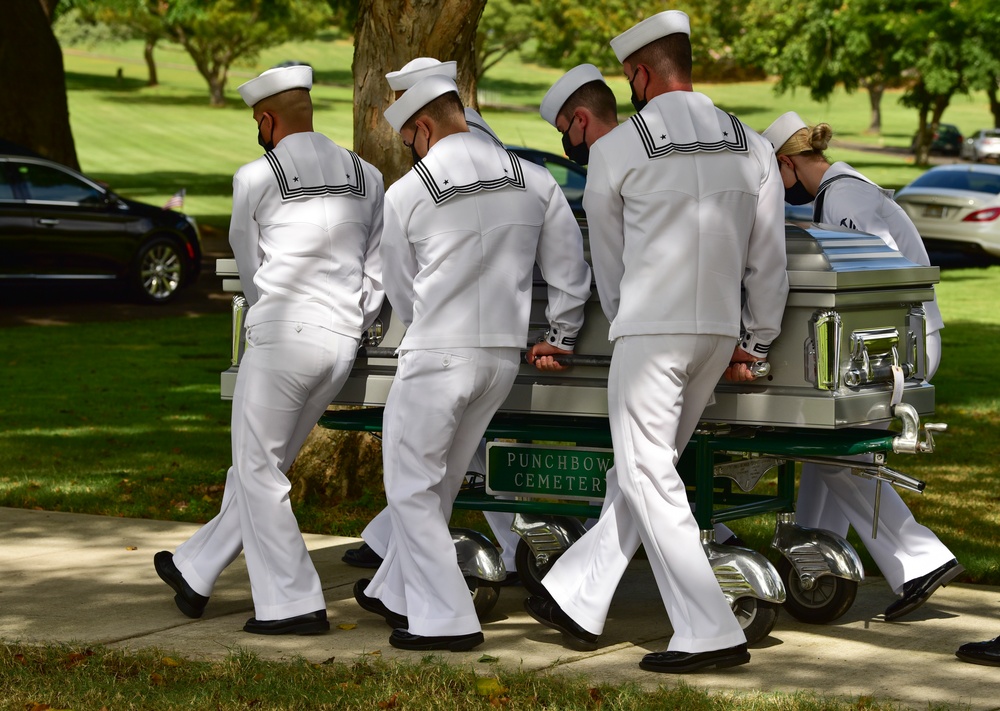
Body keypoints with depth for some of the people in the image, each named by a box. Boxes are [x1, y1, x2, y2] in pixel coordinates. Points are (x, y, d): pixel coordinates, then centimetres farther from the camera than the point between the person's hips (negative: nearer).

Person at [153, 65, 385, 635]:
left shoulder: (256, 178, -1)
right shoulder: (367, 177, 13)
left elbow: (251, 267, 11)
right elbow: (377, 270, 13)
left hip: (282, 334, -6)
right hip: (344, 344, 7)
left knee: (259, 470, 3)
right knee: (265, 464, 15)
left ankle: (294, 603, 0)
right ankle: (195, 573, 27)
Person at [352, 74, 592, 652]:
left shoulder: (405, 195, -6)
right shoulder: (535, 181, 5)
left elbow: (402, 289, 6)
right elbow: (570, 269, 11)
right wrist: (561, 337, 25)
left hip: (437, 354, -6)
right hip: (506, 355, 6)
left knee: (412, 484, 4)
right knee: (439, 482, 19)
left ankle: (445, 619, 0)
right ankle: (397, 594, 32)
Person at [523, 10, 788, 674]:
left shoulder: (616, 149, -5)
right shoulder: (752, 147, 7)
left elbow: (608, 255, 6)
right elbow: (769, 259, 9)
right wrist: (758, 340, 19)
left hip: (650, 329, -6)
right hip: (721, 332, 6)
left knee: (648, 477, -2)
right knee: (647, 469, 15)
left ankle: (710, 631, -7)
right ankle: (576, 599, 24)